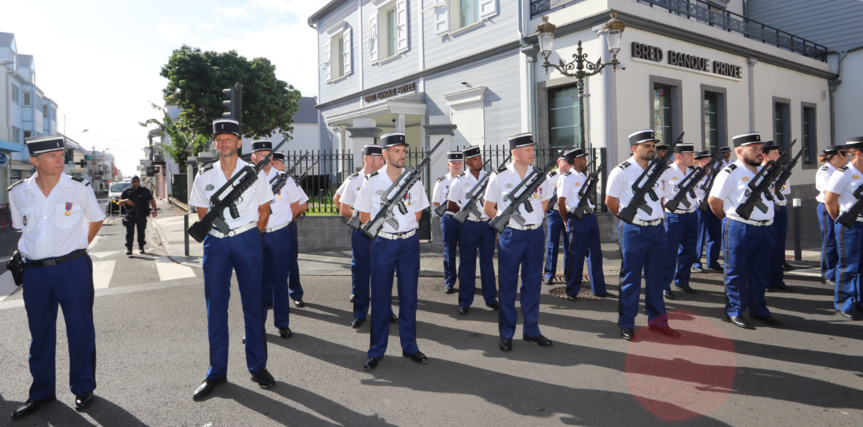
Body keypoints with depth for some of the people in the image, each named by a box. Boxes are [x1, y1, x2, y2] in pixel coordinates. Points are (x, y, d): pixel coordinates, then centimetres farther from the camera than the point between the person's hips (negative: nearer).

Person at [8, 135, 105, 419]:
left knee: (80, 329, 3)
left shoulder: (79, 188, -4)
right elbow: (21, 227, 18)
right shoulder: (18, 193, 3)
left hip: (73, 268, -2)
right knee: (40, 332, 12)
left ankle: (83, 388, 19)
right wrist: (33, 251, 11)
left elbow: (96, 220, 10)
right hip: (34, 271, 3)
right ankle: (42, 392, 27)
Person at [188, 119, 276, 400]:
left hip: (247, 240, -2)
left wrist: (250, 238, 4)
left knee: (253, 305, 4)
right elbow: (202, 212, 12)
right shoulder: (204, 175, 6)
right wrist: (219, 234, 6)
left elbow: (264, 210, 7)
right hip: (215, 243, 2)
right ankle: (217, 372, 16)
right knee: (215, 308, 5)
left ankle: (258, 367, 16)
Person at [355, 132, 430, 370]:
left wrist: (405, 230, 8)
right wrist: (382, 230, 4)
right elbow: (364, 216, 5)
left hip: (409, 243, 2)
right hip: (382, 244, -2)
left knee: (409, 296, 8)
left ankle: (409, 346, 21)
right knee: (380, 298, 4)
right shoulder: (372, 181, -3)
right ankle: (376, 351, 15)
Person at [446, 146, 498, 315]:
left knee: (487, 261, 10)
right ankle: (465, 302, 11)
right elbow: (450, 205, 1)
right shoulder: (460, 181, -2)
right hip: (469, 225, -3)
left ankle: (490, 298, 20)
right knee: (467, 262, 3)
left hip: (488, 224, 3)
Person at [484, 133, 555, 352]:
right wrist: (507, 222, -2)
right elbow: (488, 207, 2)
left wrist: (532, 218, 8)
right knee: (508, 285, 2)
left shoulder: (539, 175, 7)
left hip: (535, 234, 4)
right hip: (510, 235, -3)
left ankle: (531, 330, 22)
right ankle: (506, 334, 12)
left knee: (533, 283, 10)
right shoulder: (499, 176, -4)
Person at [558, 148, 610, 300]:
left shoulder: (584, 177, 17)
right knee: (576, 257, -2)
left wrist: (591, 216, 16)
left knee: (595, 254, 10)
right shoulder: (566, 178, -8)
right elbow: (561, 202, -10)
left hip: (590, 217, 8)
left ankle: (599, 289, 19)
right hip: (577, 220, -8)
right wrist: (567, 221, -3)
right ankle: (572, 292, 10)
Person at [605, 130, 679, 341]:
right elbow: (610, 202, -4)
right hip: (634, 232, -6)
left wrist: (657, 217, 11)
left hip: (658, 230, 6)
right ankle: (626, 325, 13)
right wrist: (630, 219, 2)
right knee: (630, 279, 2)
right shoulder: (622, 172, -9)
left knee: (656, 277, 13)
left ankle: (657, 320, 25)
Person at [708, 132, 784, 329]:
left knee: (760, 272, 14)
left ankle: (758, 309, 26)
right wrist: (730, 219, 3)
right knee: (736, 272, 2)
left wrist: (767, 221, 15)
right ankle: (735, 311, 12)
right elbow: (713, 201, -9)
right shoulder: (730, 173, -10)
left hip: (765, 229, 7)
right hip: (739, 229, -7)